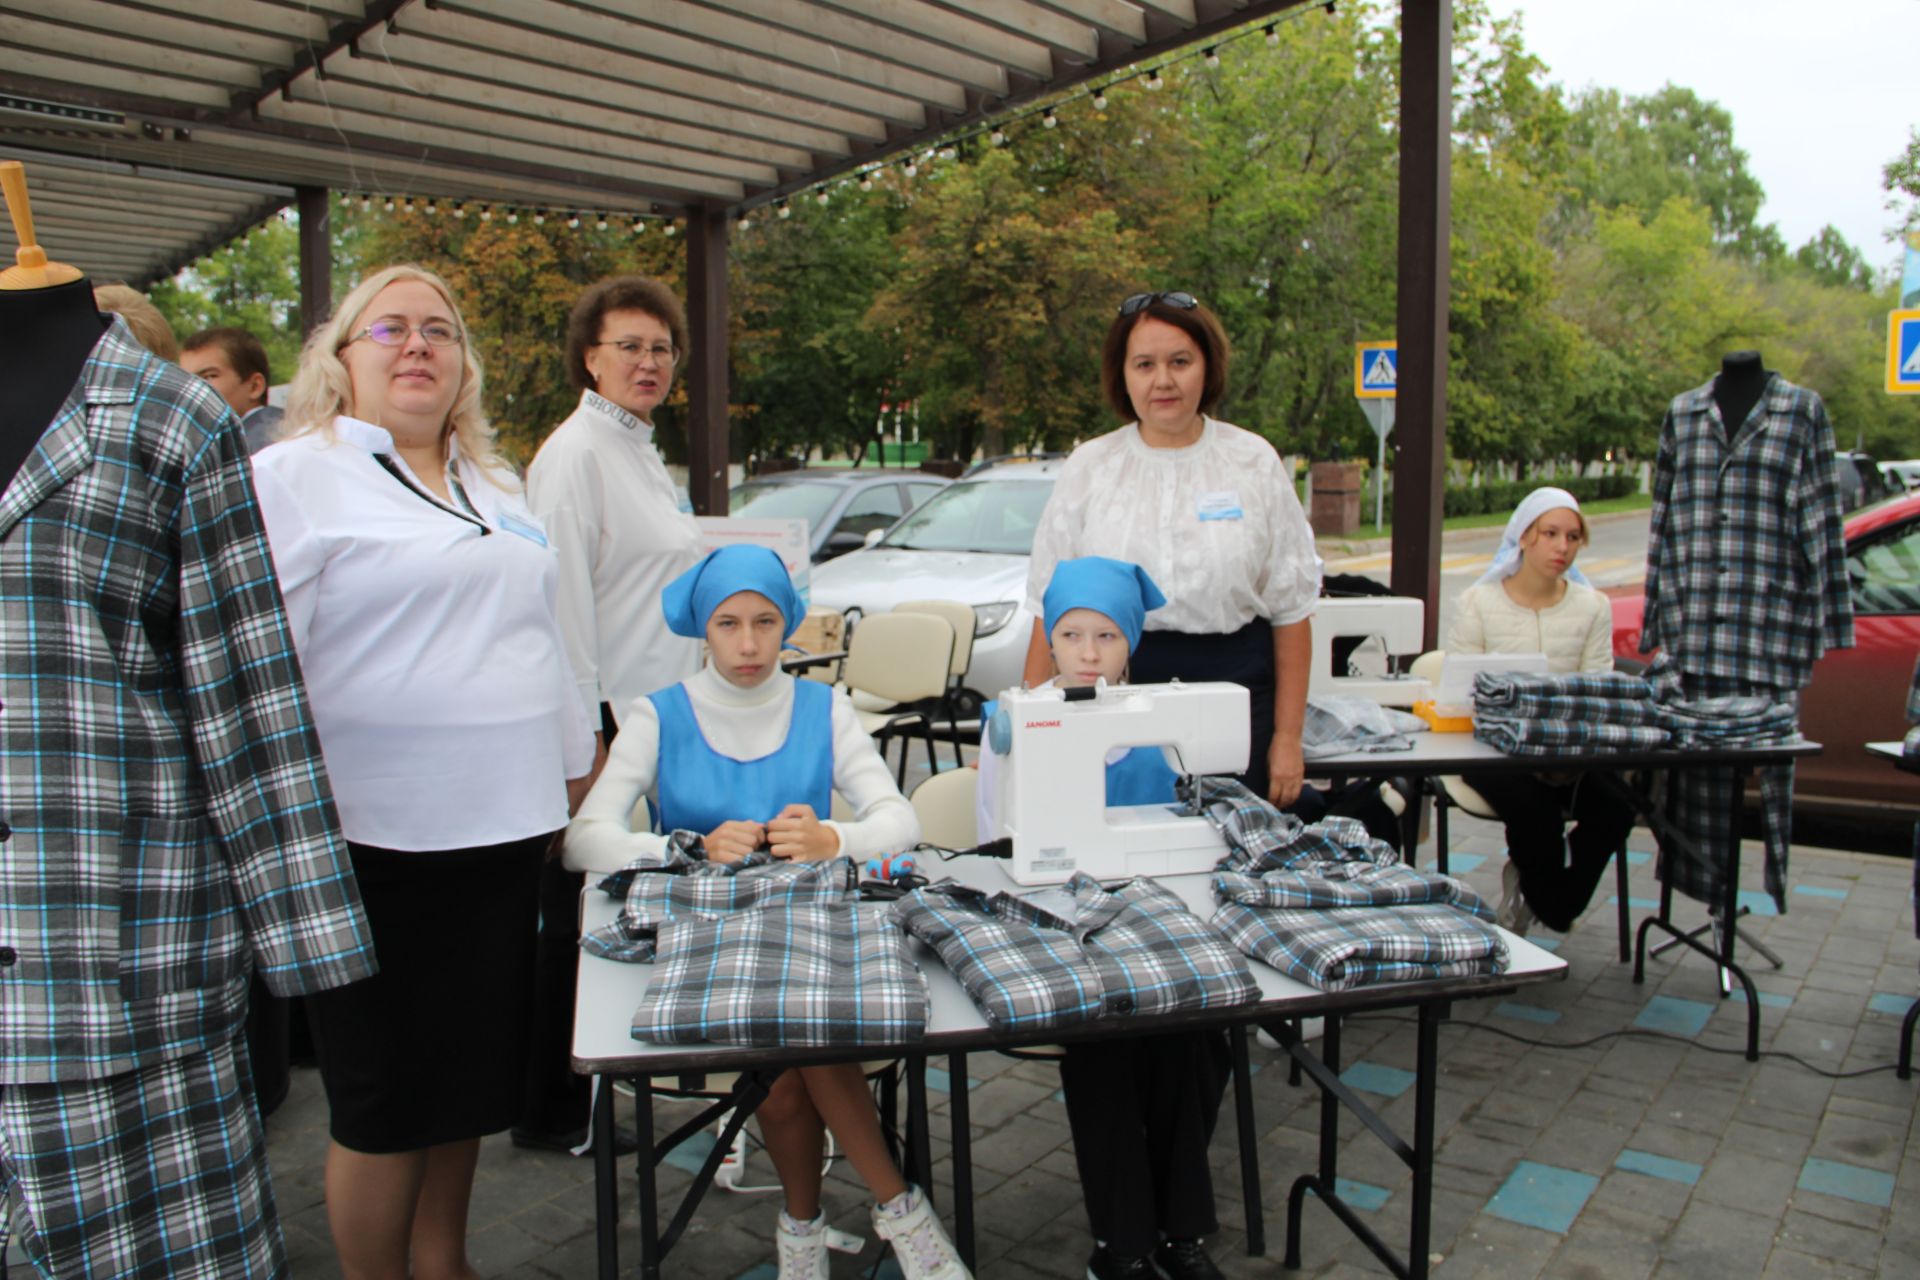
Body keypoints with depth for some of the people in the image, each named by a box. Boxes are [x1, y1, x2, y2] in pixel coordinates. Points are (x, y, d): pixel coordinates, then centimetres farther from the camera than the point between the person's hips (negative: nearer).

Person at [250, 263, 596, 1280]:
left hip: (503, 826, 7)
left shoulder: (495, 485, 17)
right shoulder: (294, 477, -5)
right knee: (387, 1091, 5)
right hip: (379, 841, -6)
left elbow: (542, 639, 22)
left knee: (472, 1073, 17)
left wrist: (580, 763, 21)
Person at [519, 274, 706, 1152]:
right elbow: (563, 596, -18)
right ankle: (549, 1112, 16)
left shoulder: (642, 449, 17)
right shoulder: (576, 454, -13)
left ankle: (578, 1091, 29)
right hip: (601, 718, -9)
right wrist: (583, 734, -20)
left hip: (651, 712, 9)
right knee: (574, 920, 2)